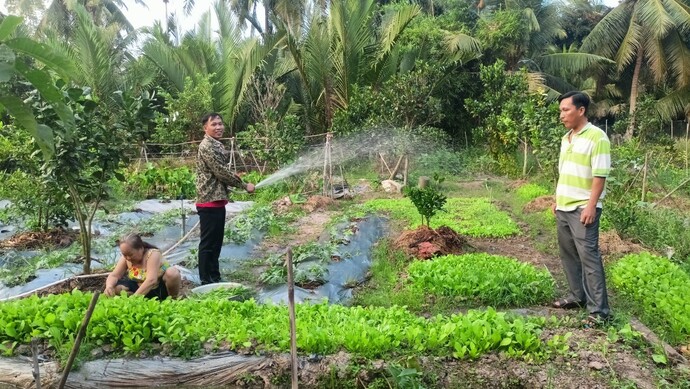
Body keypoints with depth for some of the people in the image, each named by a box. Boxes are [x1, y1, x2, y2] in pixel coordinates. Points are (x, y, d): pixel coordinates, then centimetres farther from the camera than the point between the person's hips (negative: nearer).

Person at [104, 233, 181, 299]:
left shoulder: (152, 254, -26)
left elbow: (151, 280, -38)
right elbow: (114, 276, -9)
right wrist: (109, 287, -32)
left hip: (161, 289, -5)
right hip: (142, 289, 5)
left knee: (172, 272, -35)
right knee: (115, 287, -17)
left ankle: (173, 299, -10)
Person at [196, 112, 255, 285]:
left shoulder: (217, 145, 16)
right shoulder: (207, 146, -14)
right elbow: (221, 172, -17)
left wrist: (233, 175, 7)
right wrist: (244, 185, -9)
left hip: (217, 200, 10)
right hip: (209, 201, -10)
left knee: (216, 242, 15)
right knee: (208, 244, -2)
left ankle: (215, 278, 25)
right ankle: (206, 281, 7)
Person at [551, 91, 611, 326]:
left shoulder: (597, 137, -12)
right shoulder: (566, 138, 13)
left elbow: (600, 175, -16)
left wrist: (591, 206, -20)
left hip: (583, 209, -8)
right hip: (564, 208, 8)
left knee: (589, 256, -7)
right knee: (568, 254, 14)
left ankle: (599, 310, -1)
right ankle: (577, 296, 27)